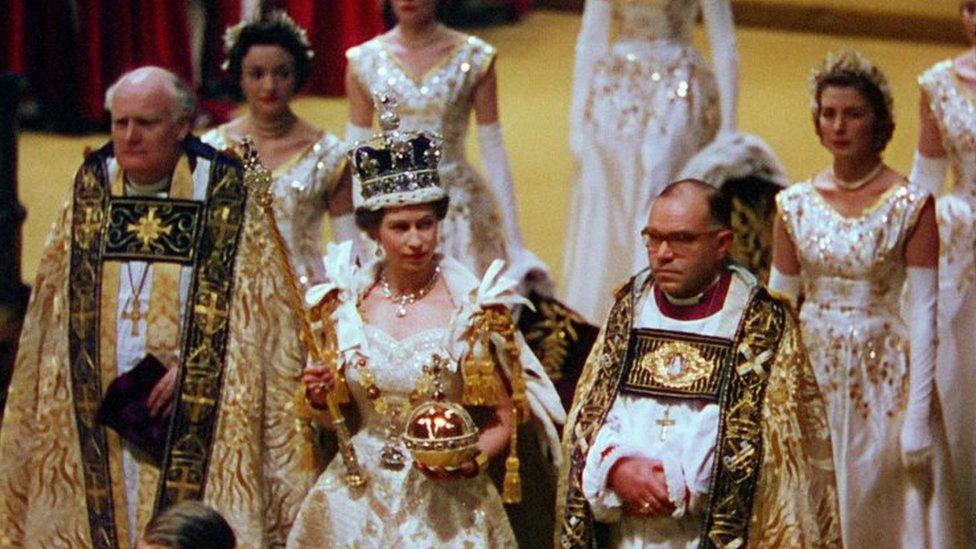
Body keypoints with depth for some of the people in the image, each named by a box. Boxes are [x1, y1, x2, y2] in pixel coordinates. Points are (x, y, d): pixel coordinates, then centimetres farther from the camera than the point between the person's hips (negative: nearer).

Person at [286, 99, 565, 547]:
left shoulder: (473, 305, -7)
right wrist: (321, 396, -5)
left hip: (444, 507, -2)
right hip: (357, 503, 3)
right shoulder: (345, 303, 1)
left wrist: (471, 461, -19)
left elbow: (504, 421, -1)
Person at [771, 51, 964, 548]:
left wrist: (917, 415, -13)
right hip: (811, 373, 3)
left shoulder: (911, 206, -6)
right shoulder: (796, 204, 4)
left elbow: (923, 314, -9)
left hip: (884, 378, -3)